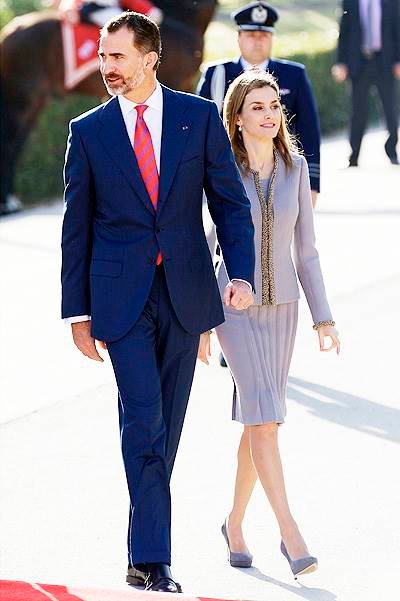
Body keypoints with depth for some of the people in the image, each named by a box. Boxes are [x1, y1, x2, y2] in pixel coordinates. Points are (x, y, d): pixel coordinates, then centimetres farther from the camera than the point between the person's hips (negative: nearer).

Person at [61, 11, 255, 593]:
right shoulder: (88, 131, 3)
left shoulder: (199, 117, 3)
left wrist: (241, 273, -11)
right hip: (122, 298, -2)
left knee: (166, 426, 8)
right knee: (143, 419, -13)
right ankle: (151, 560, -10)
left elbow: (231, 201, 4)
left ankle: (144, 552, 21)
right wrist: (78, 312, 3)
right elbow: (76, 228, 6)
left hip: (184, 293, 2)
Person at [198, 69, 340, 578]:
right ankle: (290, 535, -16)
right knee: (265, 417, -14)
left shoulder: (295, 168, 1)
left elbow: (305, 246, 6)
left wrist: (323, 316, 4)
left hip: (282, 306, 4)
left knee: (257, 419, 10)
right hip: (235, 307, -4)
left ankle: (235, 523, 27)